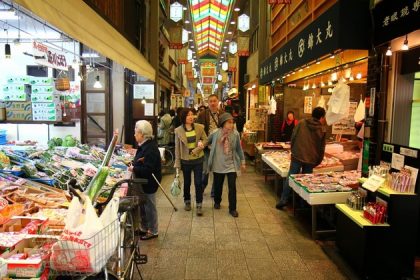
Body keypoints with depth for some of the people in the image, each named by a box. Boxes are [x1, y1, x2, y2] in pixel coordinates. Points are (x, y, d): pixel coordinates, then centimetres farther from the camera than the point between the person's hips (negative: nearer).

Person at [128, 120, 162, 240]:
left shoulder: (150, 149, -25)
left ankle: (153, 231, 22)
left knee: (149, 206, 6)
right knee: (142, 205, 20)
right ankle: (143, 228, 37)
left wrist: (134, 169, -19)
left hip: (149, 183, -10)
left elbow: (148, 169, -29)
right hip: (142, 182, 10)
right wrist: (134, 164, 0)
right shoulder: (144, 145, 6)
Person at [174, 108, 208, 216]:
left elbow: (205, 139, 3)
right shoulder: (178, 130, -8)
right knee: (187, 182, 15)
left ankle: (199, 205, 12)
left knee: (198, 182, 1)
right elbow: (177, 147, -4)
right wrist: (177, 162, -5)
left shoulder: (199, 127, -6)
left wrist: (201, 143, -18)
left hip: (198, 159, 0)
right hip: (185, 160, 0)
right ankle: (187, 202, 35)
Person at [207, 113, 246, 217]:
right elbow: (207, 142, 9)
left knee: (232, 187, -2)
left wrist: (242, 161, 6)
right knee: (218, 185, 16)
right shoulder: (215, 133, -11)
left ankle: (232, 209, 13)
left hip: (231, 164, 0)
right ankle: (217, 202, 43)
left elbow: (239, 148, 2)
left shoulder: (235, 133, -9)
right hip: (218, 164, 0)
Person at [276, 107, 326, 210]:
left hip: (297, 156, 0)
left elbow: (293, 138, 2)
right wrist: (317, 162, 18)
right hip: (310, 160, 1)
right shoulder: (322, 130, 1)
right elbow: (321, 148, 6)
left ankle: (283, 200, 7)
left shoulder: (301, 123, 0)